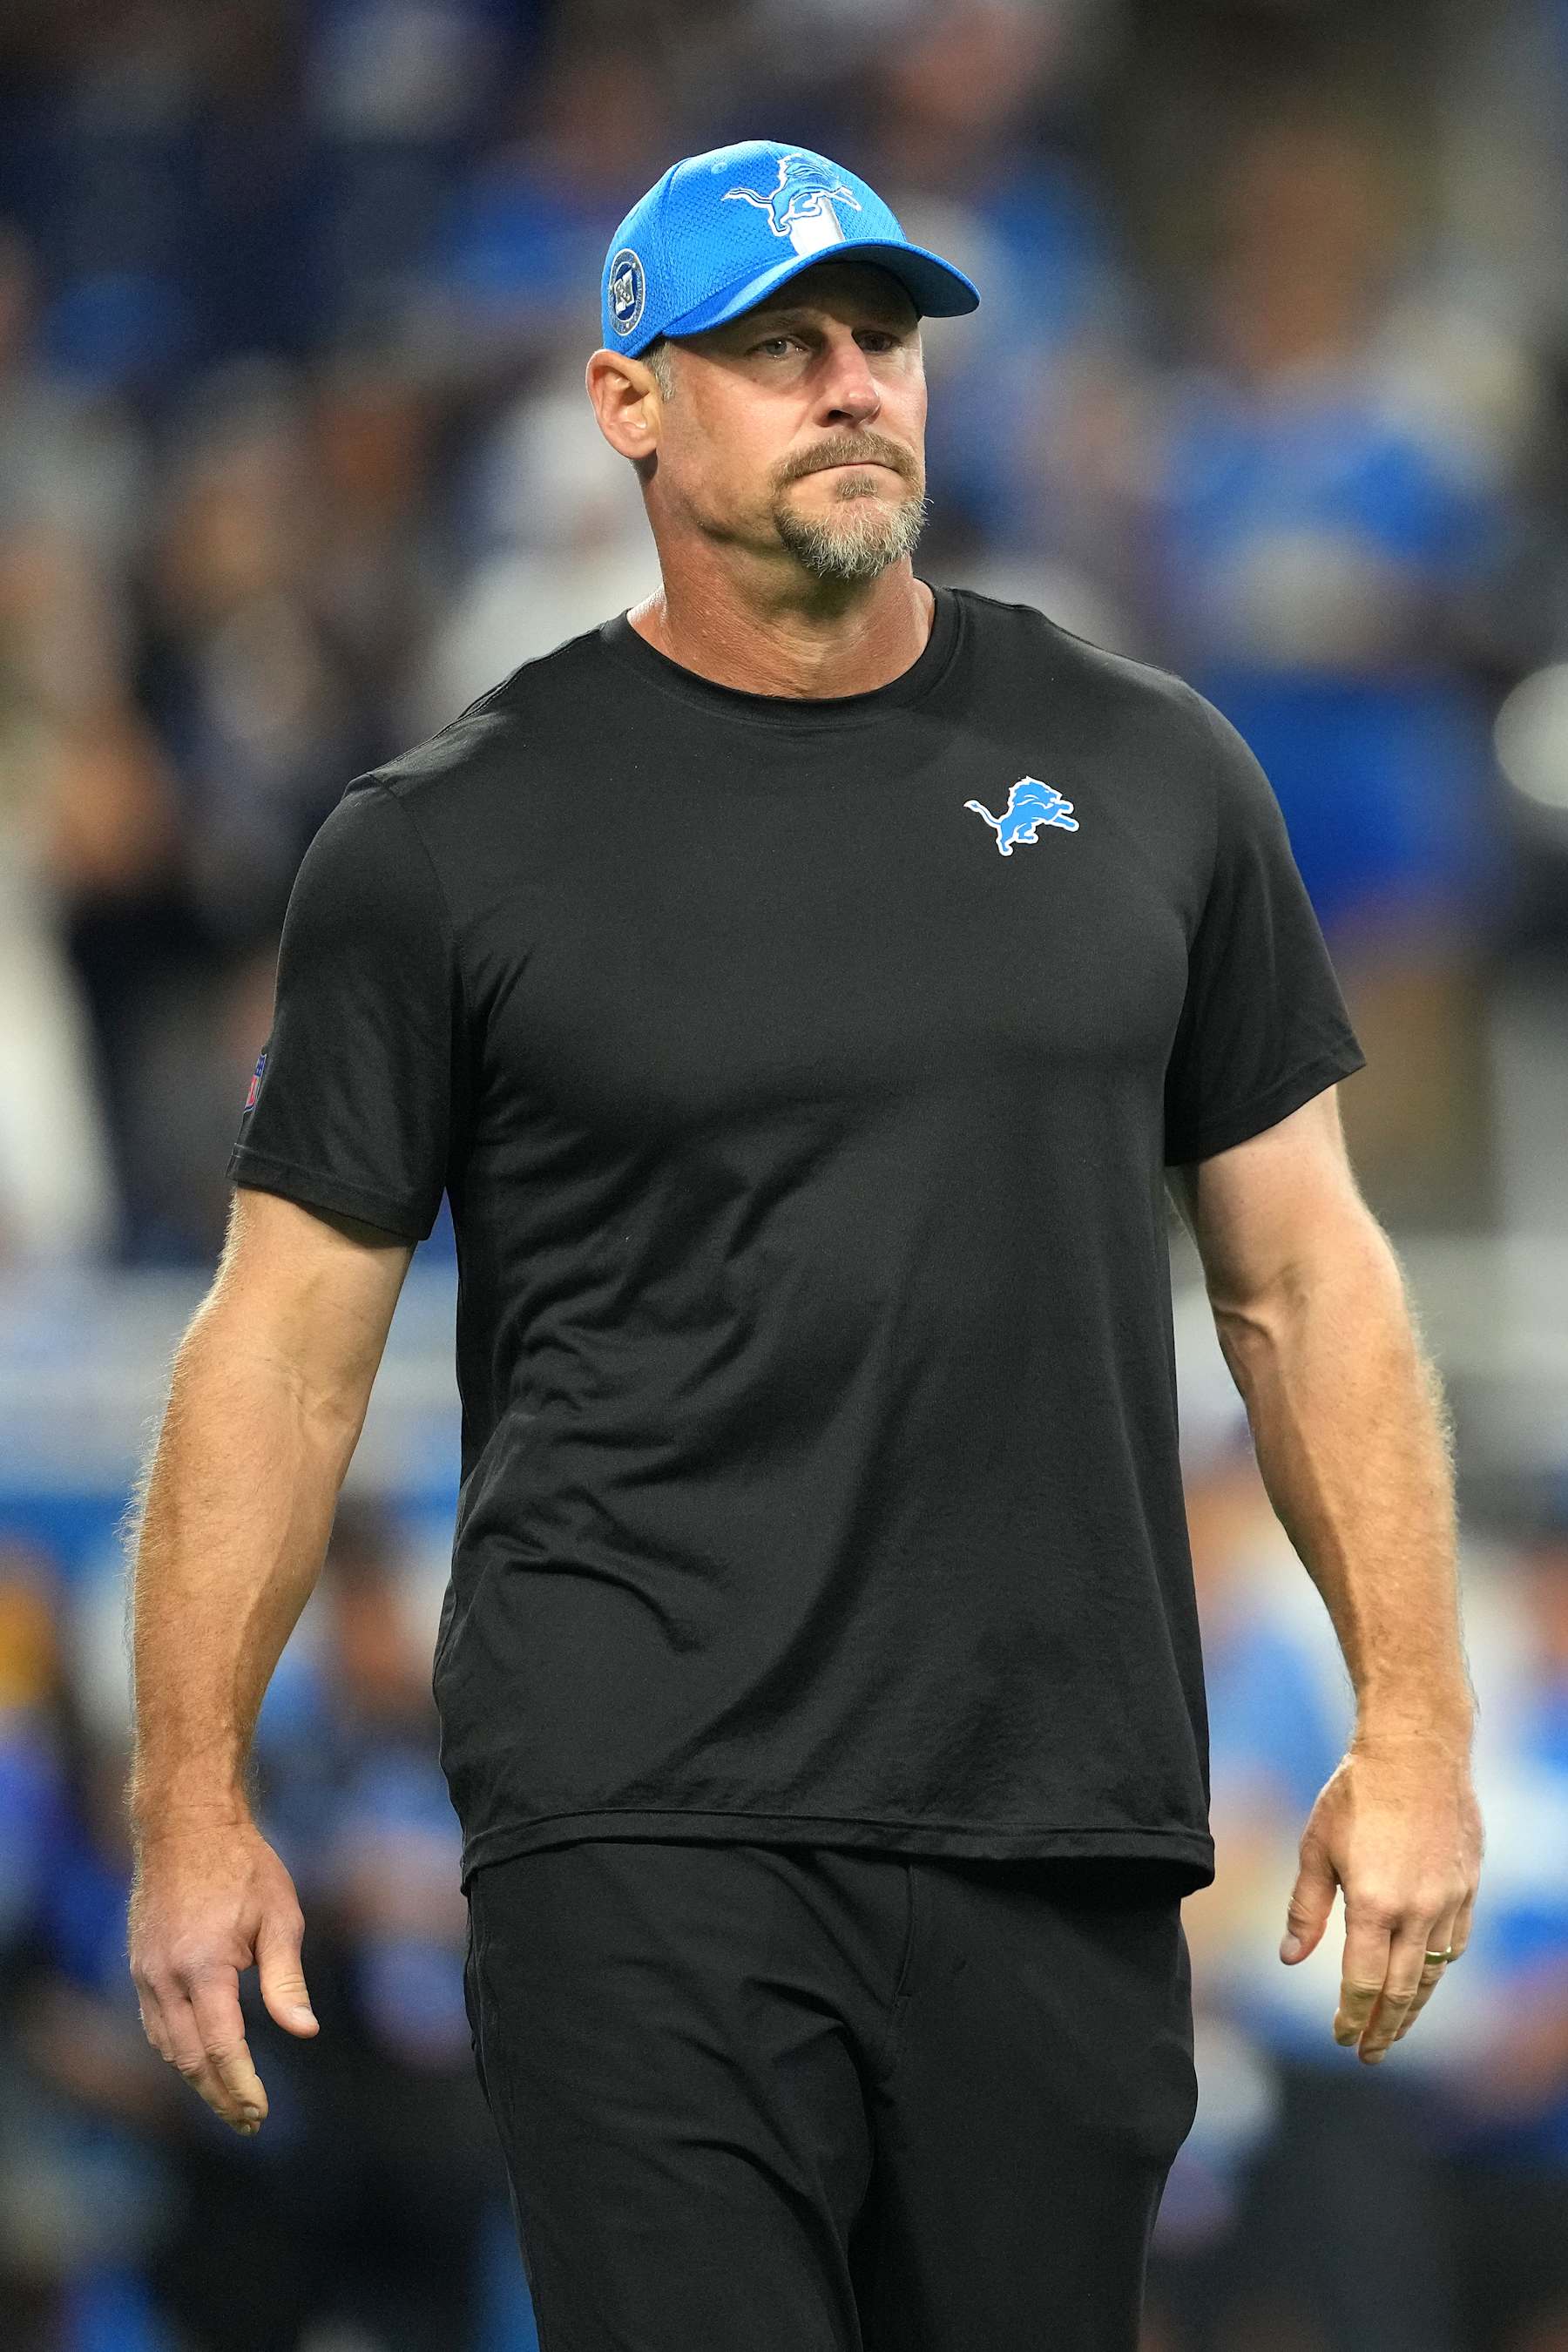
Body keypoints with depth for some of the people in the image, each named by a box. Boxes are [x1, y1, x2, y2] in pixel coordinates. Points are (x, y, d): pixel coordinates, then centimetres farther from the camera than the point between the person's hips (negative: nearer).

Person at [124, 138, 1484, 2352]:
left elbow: (1304, 1270, 14)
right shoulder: (451, 841, 2)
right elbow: (290, 1337, 4)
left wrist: (1415, 1721, 7)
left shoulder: (1146, 777, 11)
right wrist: (195, 1800, -2)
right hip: (644, 1835, -3)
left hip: (1062, 1837, 3)